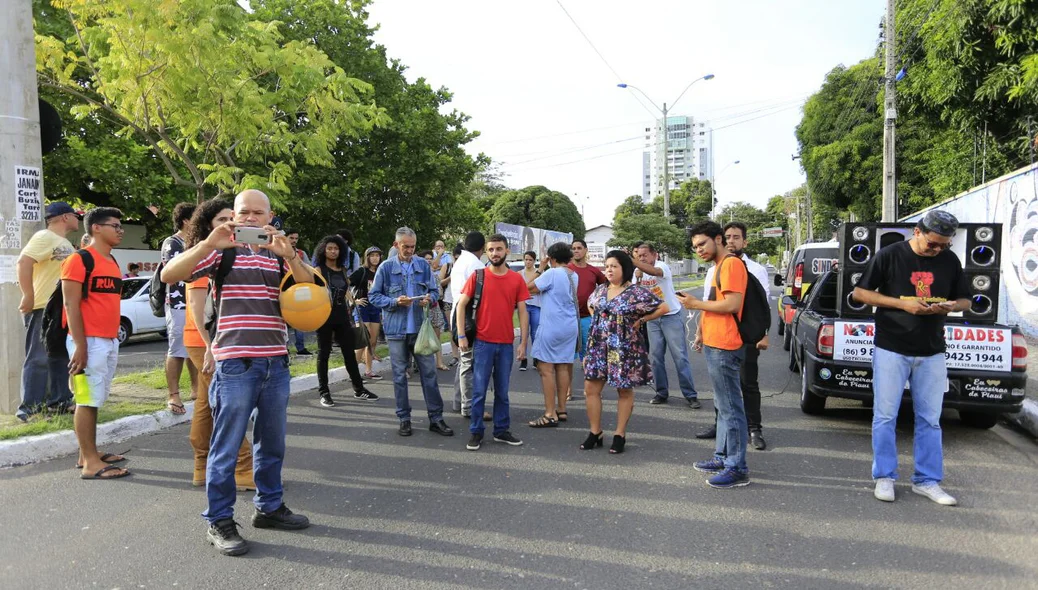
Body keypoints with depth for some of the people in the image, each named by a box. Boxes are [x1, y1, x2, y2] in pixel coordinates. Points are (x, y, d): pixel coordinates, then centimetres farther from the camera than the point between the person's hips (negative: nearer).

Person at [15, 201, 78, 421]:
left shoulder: (65, 243, 18)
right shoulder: (44, 237, -11)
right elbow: (23, 263, -24)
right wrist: (28, 296, -27)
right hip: (43, 308, -10)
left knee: (60, 357, 14)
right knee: (39, 359, -8)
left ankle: (59, 400, 22)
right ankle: (29, 408, -3)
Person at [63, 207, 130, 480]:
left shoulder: (113, 262, 16)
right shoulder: (79, 260, -10)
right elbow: (71, 305, -14)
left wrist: (114, 336, 17)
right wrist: (80, 345, -19)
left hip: (110, 340, 9)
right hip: (90, 341, -8)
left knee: (96, 400, 14)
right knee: (87, 400, -5)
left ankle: (90, 453, 22)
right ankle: (90, 463, -1)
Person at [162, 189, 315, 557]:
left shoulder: (280, 255, 12)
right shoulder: (221, 251, 1)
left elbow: (311, 289, -2)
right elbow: (169, 275, -10)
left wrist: (288, 254, -18)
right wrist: (209, 244, -21)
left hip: (276, 363, 5)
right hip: (235, 364, -4)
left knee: (272, 443, 15)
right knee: (226, 447, 1)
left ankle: (269, 506, 30)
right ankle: (219, 522, 13)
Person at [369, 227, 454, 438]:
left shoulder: (423, 265, 4)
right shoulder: (386, 267, -2)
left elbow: (434, 290, 11)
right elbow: (373, 296, 0)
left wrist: (429, 298, -12)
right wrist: (395, 302, -15)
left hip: (420, 327, 1)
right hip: (396, 329, -1)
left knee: (429, 372, 3)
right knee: (399, 375, 7)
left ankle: (436, 417, 12)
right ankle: (404, 418, 19)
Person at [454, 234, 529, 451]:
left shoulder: (517, 279, 3)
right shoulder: (478, 276, -2)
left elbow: (523, 312, 4)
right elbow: (461, 305, -1)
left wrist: (523, 342, 0)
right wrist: (461, 336, -8)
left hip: (507, 344, 2)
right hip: (483, 342, -2)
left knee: (502, 391, 12)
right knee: (479, 390, 2)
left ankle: (501, 430, 24)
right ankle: (475, 432, 14)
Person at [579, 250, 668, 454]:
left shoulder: (636, 293, -10)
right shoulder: (600, 290, 8)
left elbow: (663, 307, -9)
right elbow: (590, 305, 28)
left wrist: (640, 320, -7)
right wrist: (598, 321, 12)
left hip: (624, 349, -5)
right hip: (598, 347, 5)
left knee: (624, 391, 6)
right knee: (591, 388, 1)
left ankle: (620, 435, 19)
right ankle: (595, 433, 14)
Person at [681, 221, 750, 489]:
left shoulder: (731, 263, -12)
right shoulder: (720, 266, 19)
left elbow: (732, 304, -21)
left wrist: (696, 303, -13)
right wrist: (702, 331, 14)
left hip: (724, 348, -11)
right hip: (715, 345, 11)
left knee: (731, 408, -6)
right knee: (723, 406, 16)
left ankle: (737, 469, -1)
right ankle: (723, 458, 26)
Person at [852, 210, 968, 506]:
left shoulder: (950, 260, 5)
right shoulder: (890, 255, -6)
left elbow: (965, 301, 13)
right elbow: (860, 292, -4)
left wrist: (950, 306, -11)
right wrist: (902, 303, -16)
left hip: (932, 353, 3)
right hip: (891, 350, -3)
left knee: (929, 420, 9)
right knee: (885, 416, 2)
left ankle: (926, 480, 20)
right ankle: (885, 477, 14)